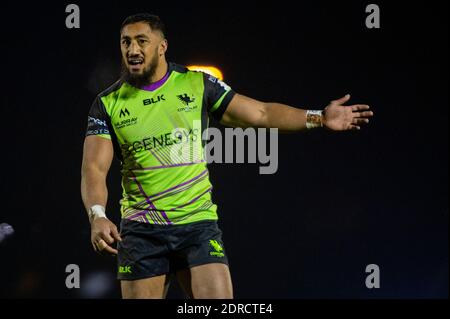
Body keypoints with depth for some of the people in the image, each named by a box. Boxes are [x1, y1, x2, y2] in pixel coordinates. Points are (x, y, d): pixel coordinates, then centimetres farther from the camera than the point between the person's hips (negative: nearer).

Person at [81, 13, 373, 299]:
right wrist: (97, 216, -25)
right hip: (141, 231, 0)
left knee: (220, 299, -14)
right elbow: (94, 168, -7)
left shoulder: (197, 85, 4)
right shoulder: (107, 104, 1)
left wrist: (318, 118, -2)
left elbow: (261, 114, 8)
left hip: (198, 223, 0)